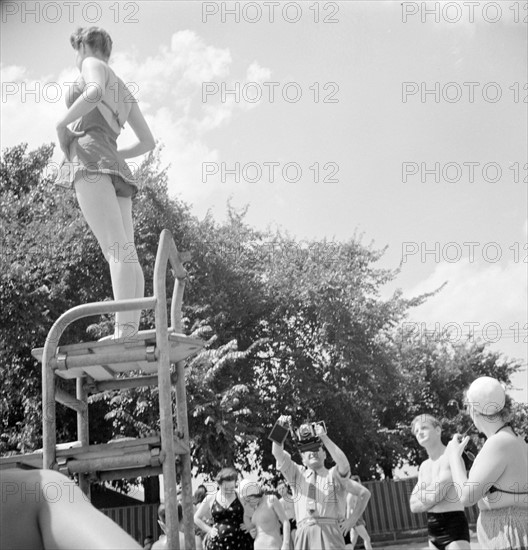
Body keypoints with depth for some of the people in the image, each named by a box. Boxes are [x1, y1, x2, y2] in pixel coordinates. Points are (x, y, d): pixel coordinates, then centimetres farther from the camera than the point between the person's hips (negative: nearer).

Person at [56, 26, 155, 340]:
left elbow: (95, 92, -16)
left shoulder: (93, 64, 10)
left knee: (117, 249, -23)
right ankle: (133, 333, -17)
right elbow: (149, 142, 28)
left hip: (92, 162, -8)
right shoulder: (126, 93, 31)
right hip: (120, 174, 8)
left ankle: (124, 332, -33)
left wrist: (61, 124, -5)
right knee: (127, 255, -7)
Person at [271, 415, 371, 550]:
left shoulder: (334, 475, 15)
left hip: (329, 532, -2)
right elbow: (278, 453, 8)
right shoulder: (297, 474, 21)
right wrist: (280, 429, -12)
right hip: (304, 534, 2)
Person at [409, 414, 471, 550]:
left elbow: (435, 495, -18)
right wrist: (428, 498, -8)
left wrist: (421, 496, 1)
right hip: (433, 529, 9)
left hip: (454, 525, -8)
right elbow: (414, 506, 10)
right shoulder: (424, 466, 15)